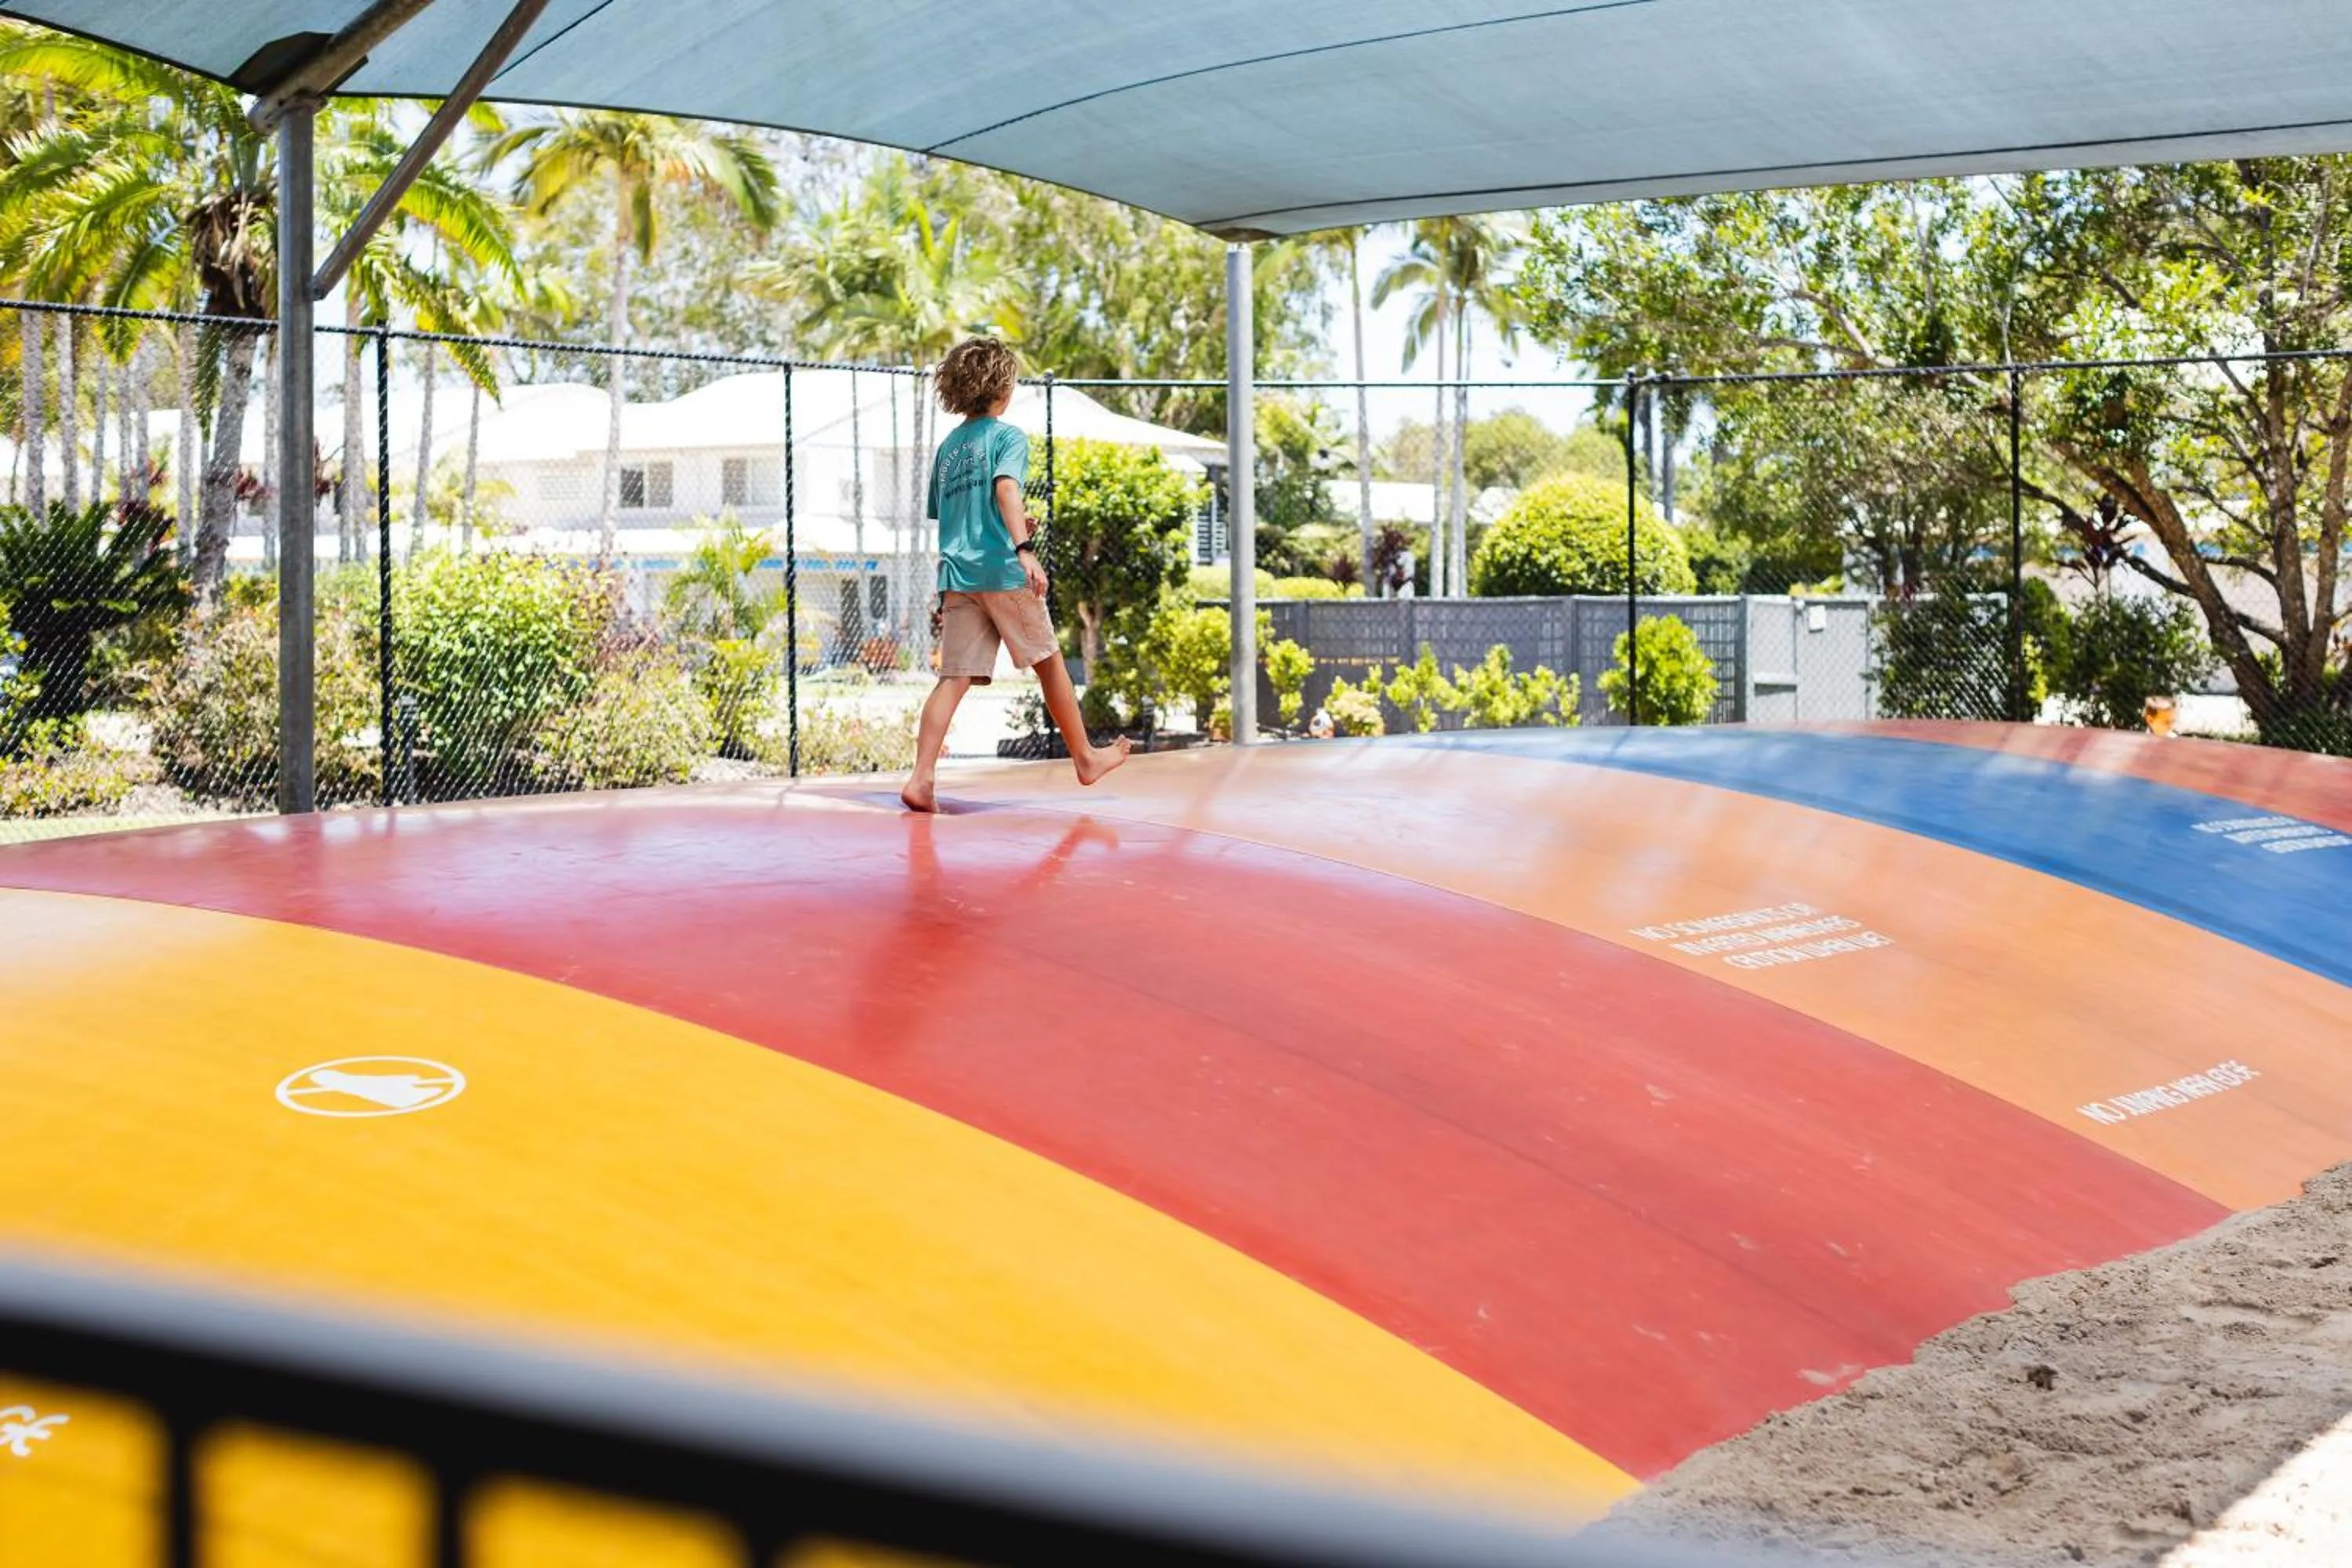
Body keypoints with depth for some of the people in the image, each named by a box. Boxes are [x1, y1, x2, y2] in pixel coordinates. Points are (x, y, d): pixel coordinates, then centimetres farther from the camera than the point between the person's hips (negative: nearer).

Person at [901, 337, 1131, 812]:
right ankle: (1085, 758, 25)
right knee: (1049, 662, 11)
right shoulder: (1008, 435, -2)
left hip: (956, 576, 5)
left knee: (954, 677, -1)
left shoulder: (947, 447, 17)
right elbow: (1006, 488, -20)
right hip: (1003, 572, -5)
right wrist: (1024, 548, -31)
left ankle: (921, 778, -15)